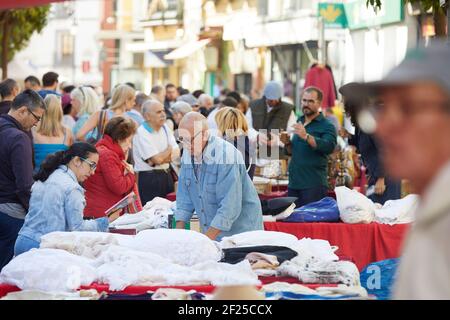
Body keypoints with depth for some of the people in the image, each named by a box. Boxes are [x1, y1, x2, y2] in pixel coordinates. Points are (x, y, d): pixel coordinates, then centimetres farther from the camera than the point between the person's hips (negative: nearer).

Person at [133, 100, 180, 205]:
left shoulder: (165, 128, 10)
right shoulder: (141, 133, -13)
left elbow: (176, 153, 3)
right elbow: (157, 159, -19)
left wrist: (162, 158, -16)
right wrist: (169, 149, 1)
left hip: (166, 176, 7)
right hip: (148, 178, -7)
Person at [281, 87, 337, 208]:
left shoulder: (327, 126, -5)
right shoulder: (299, 122, 17)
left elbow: (329, 147, -23)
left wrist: (306, 136, -33)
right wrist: (287, 142, 4)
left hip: (314, 185, -7)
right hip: (293, 183, 7)